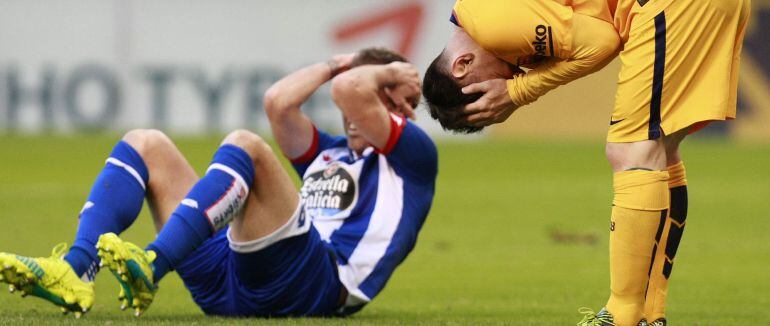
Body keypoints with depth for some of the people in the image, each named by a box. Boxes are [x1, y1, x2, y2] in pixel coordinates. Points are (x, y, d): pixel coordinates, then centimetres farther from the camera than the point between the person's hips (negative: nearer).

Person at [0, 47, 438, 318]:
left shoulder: (415, 156, 12)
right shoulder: (331, 155, 35)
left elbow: (349, 90, -2)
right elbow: (279, 102, 23)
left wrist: (388, 72, 18)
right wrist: (338, 65, 30)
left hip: (311, 286, -8)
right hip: (229, 282, 8)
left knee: (245, 146, -27)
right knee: (145, 145, 7)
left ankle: (151, 267, -47)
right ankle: (75, 272, -22)